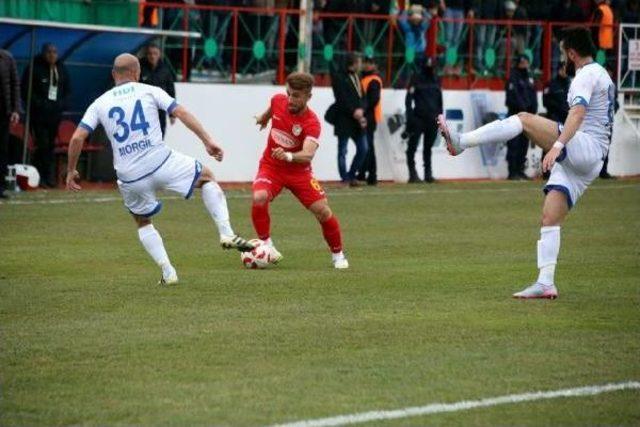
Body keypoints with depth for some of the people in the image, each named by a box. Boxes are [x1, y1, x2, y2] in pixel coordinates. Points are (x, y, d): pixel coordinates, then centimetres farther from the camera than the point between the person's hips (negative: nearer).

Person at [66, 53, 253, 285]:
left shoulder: (99, 104, 10)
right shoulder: (149, 91, 7)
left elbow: (77, 137, 1)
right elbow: (181, 113, -2)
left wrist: (71, 171, 12)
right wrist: (208, 141, -2)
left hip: (130, 177, 2)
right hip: (161, 162, -2)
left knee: (142, 222, 28)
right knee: (207, 176, 23)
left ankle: (167, 272, 14)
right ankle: (226, 233, 7)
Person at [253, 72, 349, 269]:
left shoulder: (312, 123, -26)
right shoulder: (278, 100, -12)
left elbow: (308, 154, -41)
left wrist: (288, 156, -61)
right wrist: (264, 116, 36)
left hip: (298, 170, -2)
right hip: (271, 166, 2)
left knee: (322, 210, -10)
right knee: (259, 198, -27)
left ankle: (338, 255, 14)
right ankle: (266, 245, -8)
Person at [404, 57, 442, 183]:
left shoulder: (436, 79, 15)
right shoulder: (416, 79, 0)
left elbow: (440, 100, 19)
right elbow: (408, 99, -4)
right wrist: (410, 116, -13)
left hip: (432, 119, 4)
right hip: (419, 119, -4)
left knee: (428, 147, 8)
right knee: (412, 146, -7)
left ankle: (428, 173, 11)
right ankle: (412, 173, -5)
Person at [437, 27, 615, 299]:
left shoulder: (587, 75, -5)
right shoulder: (602, 76, 26)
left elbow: (578, 114, -23)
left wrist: (557, 146, -36)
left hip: (584, 145, -10)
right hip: (586, 164, 10)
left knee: (524, 119, -17)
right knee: (550, 219, 3)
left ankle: (460, 142, -24)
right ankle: (545, 284, -3)